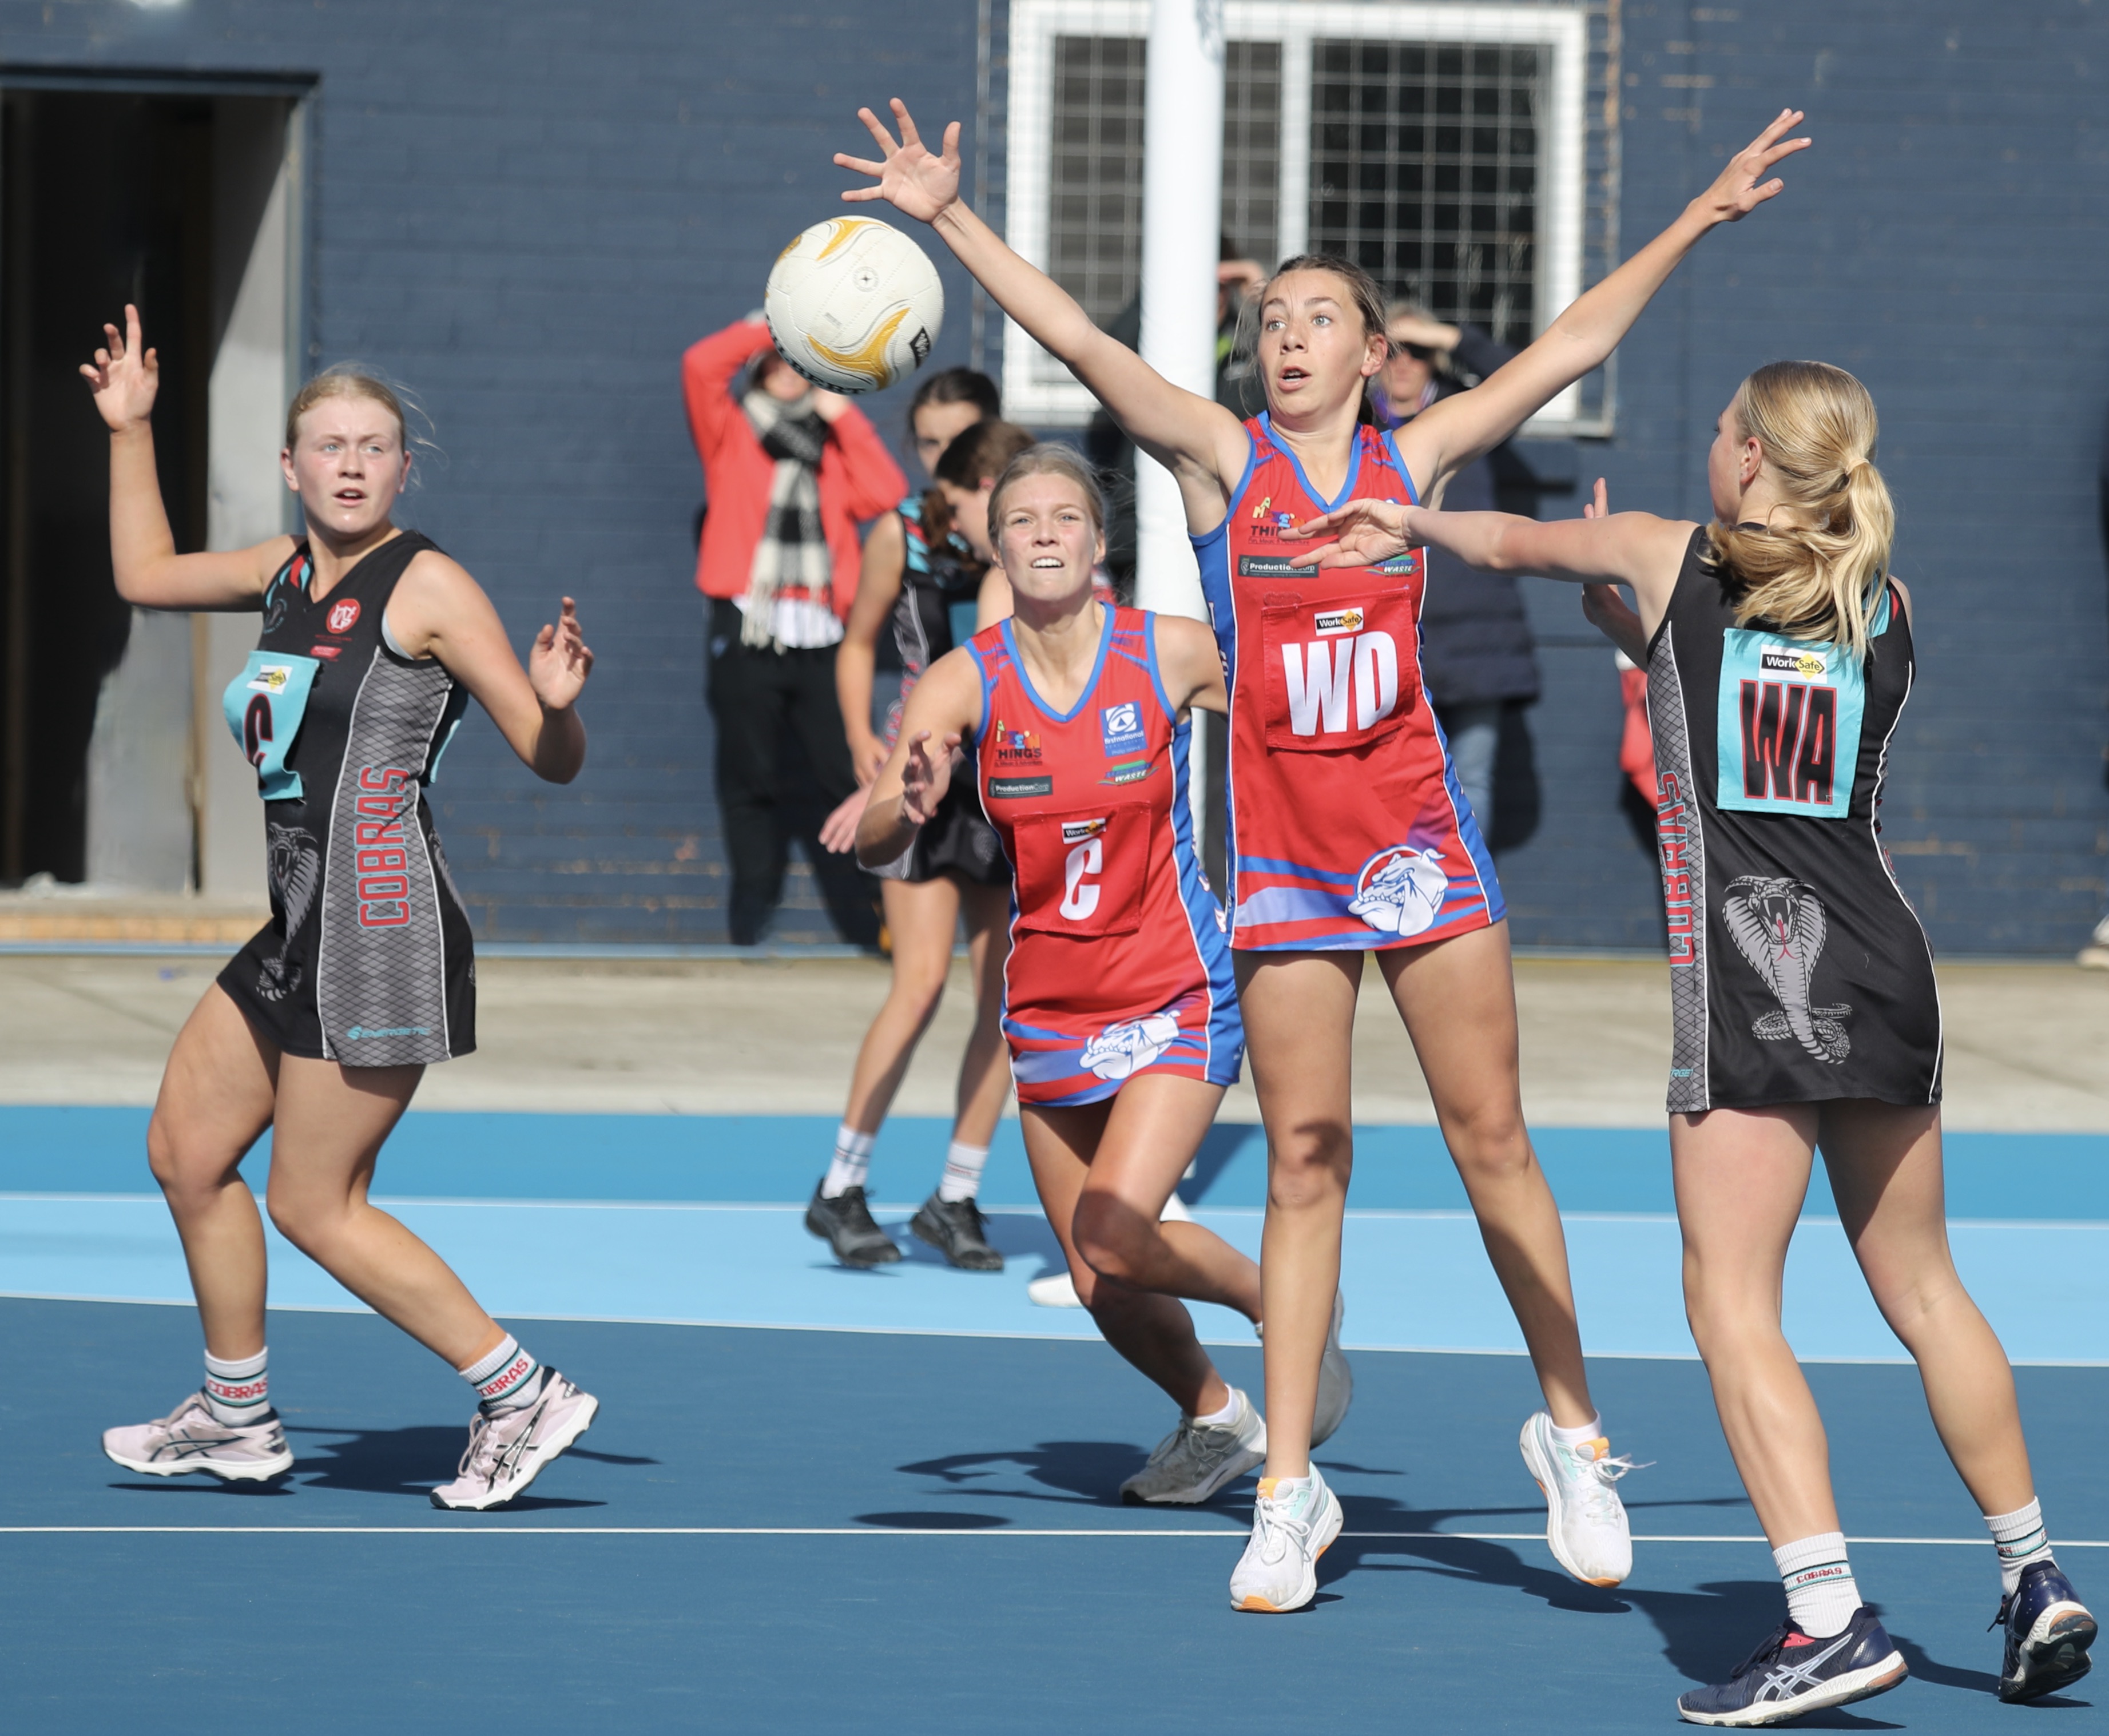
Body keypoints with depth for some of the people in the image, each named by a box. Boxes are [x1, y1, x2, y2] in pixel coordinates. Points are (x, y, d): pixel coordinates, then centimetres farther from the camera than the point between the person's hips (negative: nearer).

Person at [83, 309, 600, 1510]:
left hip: (380, 927, -9)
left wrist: (557, 701, -31)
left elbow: (554, 761, -10)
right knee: (187, 1151, 17)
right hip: (302, 926, 9)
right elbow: (148, 576, 29)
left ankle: (525, 1397, 2)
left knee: (316, 1206, -6)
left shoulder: (427, 586, -10)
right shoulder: (289, 571, 11)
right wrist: (131, 432, 25)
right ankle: (239, 1419, 30)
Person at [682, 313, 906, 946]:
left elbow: (885, 495, 3)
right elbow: (701, 365, -6)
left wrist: (845, 417, 4)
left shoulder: (834, 439, 19)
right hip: (747, 634, -1)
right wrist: (771, 325, 2)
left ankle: (865, 918, -1)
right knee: (753, 777, 1)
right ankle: (751, 911, 8)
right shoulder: (733, 427, 12)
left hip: (822, 635, 1)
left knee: (845, 774, -6)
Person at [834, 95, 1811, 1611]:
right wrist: (950, 219, -15)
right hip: (1283, 855, 0)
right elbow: (1078, 340, -6)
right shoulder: (1225, 462, 2)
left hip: (1419, 835, 0)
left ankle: (1574, 1433, 17)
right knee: (1306, 1163, 0)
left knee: (1492, 1140, 3)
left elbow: (1572, 348, 6)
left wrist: (1698, 221, 5)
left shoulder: (1413, 461, 4)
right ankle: (1289, 1495, 3)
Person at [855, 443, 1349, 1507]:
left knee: (1112, 1239, -19)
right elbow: (872, 841, -19)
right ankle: (1217, 1421, 35)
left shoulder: (1173, 653, -11)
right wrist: (906, 810, -40)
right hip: (1048, 1010, 3)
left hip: (1176, 999, -3)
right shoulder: (965, 684, -9)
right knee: (1098, 1286, 7)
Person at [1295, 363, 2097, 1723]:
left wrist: (1415, 525, 39)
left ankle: (1831, 1617, -16)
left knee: (1733, 1304, -5)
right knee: (1921, 1287, 17)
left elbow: (1520, 541, 21)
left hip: (1753, 981, -5)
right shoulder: (1886, 604, 11)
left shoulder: (1673, 557, 1)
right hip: (1884, 968, 5)